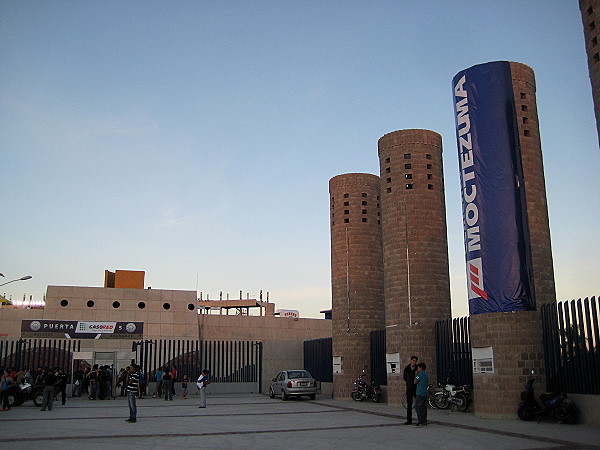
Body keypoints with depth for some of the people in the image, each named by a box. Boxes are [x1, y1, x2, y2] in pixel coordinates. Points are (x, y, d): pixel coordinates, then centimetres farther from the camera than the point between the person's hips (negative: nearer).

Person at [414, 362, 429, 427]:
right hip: (425, 393, 9)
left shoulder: (420, 374, -11)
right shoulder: (426, 375, 16)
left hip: (420, 394, -9)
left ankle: (421, 422, -10)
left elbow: (415, 382, -9)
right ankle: (424, 422, 8)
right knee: (423, 407, 9)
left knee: (418, 407, -6)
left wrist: (416, 374, 0)